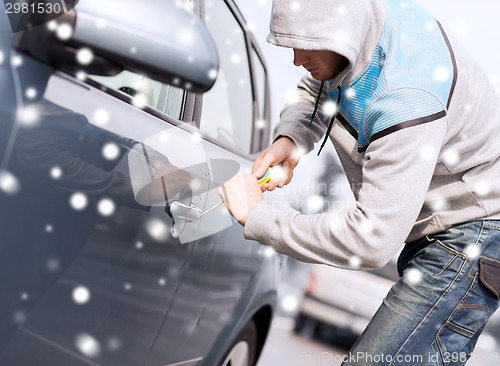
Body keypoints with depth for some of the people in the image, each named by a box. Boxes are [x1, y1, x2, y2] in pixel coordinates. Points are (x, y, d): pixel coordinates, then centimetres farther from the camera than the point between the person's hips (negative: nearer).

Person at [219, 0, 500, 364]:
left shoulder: (406, 101, -35)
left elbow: (371, 242, -36)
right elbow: (313, 91, 12)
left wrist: (259, 217, -28)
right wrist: (288, 139, -11)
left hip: (471, 230, -9)